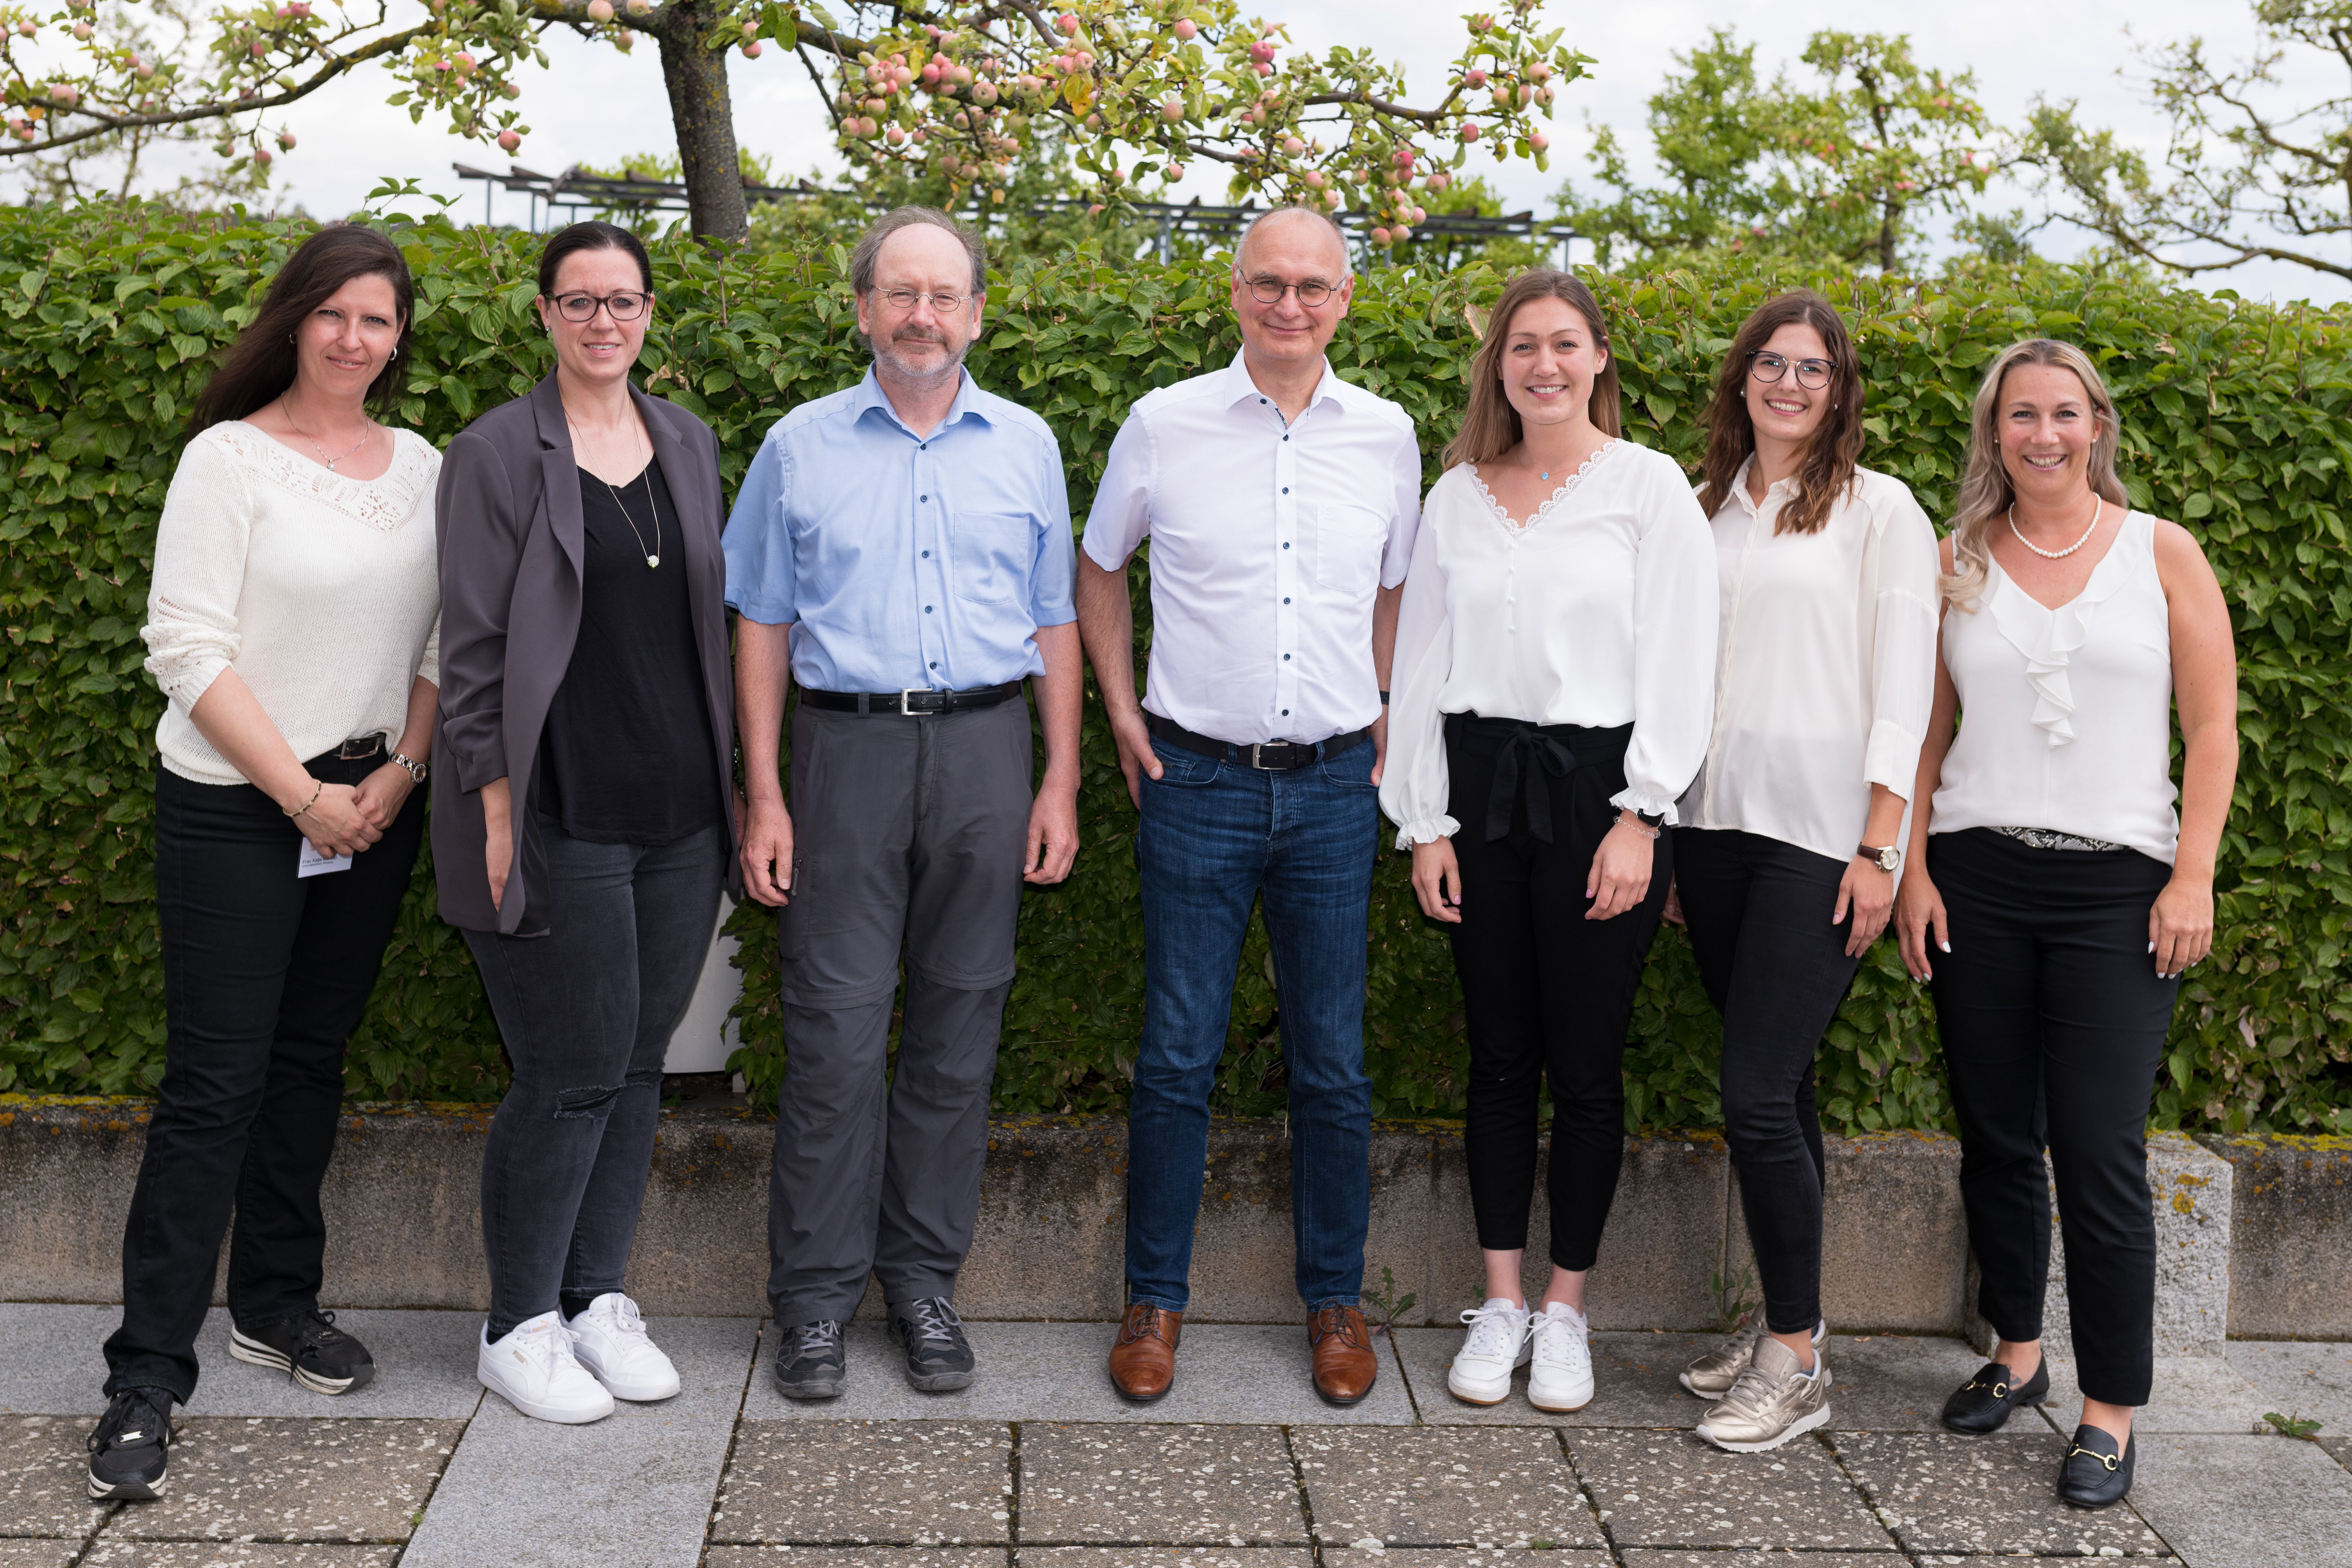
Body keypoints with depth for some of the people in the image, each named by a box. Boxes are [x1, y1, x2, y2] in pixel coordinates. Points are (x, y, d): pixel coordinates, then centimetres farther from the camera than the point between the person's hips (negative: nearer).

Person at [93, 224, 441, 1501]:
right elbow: (188, 648, -12)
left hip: (375, 812, 5)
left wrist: (398, 777, -4)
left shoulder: (424, 469, 8)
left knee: (311, 1058, 14)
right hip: (235, 816, -5)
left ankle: (277, 1302, 29)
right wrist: (301, 794, -14)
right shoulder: (229, 458, -8)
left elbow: (446, 643, 10)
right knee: (214, 1084, -5)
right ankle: (147, 1375, 3)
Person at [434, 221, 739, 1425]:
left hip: (679, 817, 5)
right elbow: (472, 650, -6)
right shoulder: (497, 455, -3)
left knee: (637, 1066, 11)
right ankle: (518, 1328, 14)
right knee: (571, 1076, -2)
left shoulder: (688, 444, 13)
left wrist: (728, 779, 13)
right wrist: (496, 810, -11)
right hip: (561, 820, -5)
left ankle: (596, 1299, 25)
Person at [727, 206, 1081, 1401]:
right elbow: (763, 625, 6)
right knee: (836, 1027, -3)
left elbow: (1053, 625, 12)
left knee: (958, 1023, 6)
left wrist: (1061, 784, 5)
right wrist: (764, 796, -1)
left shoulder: (1025, 446, 10)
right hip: (848, 745, -1)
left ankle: (924, 1280, 18)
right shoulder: (801, 446, 6)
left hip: (985, 746, 2)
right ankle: (816, 1294, 9)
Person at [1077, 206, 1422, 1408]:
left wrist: (1386, 714, 9)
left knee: (1333, 1062, 8)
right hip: (1196, 780, -1)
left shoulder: (1386, 437, 5)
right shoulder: (1165, 425, 0)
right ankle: (1155, 1298, 19)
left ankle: (1335, 1302, 23)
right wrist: (1121, 709, 6)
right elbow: (1098, 569, 14)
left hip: (1333, 784, 2)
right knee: (1178, 1055, 4)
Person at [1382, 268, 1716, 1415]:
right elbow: (1423, 662, 10)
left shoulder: (1649, 487, 1)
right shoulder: (1458, 495, 10)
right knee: (1499, 1059, 8)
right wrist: (1425, 823, 4)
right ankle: (1501, 1305, 20)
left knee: (1585, 1065, 2)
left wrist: (1640, 817, -10)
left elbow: (1677, 662, -3)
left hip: (1598, 784, -3)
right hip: (1480, 783, 3)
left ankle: (1566, 1311, 17)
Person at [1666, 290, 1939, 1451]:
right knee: (1774, 1087, 11)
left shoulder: (1879, 509, 1)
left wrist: (1879, 848, -11)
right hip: (1713, 827, 5)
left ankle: (1796, 1364, 2)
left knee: (1757, 1091, -10)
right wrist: (1666, 833, 12)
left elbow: (1903, 691, -5)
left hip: (1820, 834, -5)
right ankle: (1783, 1320, 22)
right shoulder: (1708, 510, 14)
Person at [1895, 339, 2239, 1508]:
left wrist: (2193, 879, -6)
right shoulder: (1955, 564, 9)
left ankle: (2111, 1412, 4)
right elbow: (1926, 730, 10)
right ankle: (2016, 1354, 27)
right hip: (1976, 881, 2)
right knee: (1996, 1136, 9)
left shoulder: (2162, 555, 5)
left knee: (2099, 1149, -6)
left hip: (2118, 885, -2)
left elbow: (2213, 729, 2)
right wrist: (1913, 869, 2)